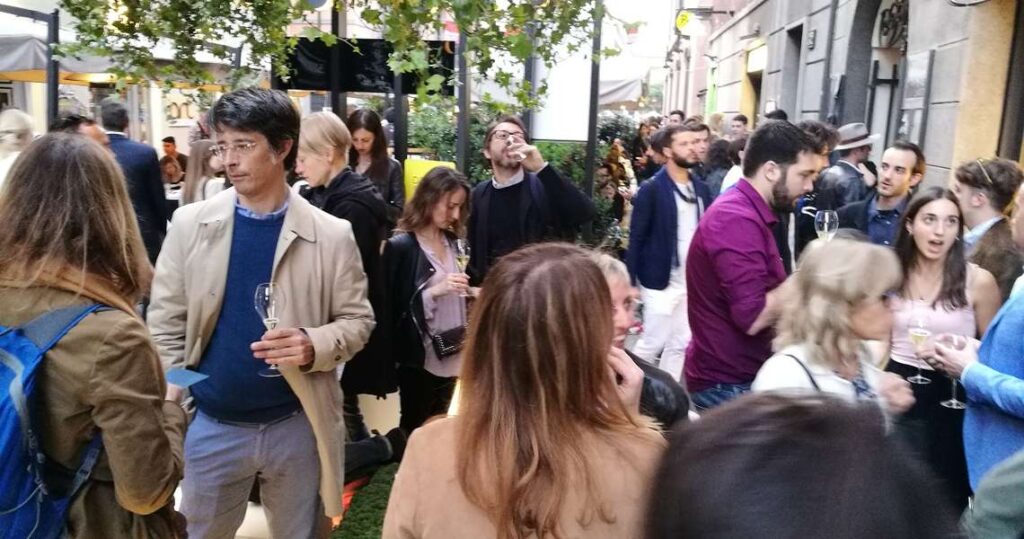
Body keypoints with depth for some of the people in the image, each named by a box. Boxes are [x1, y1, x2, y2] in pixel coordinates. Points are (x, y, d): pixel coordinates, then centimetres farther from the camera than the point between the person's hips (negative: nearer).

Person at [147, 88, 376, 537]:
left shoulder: (331, 234, -8)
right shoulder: (190, 223, -3)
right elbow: (165, 325, 0)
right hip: (211, 425, 1)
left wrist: (314, 346, -23)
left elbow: (357, 320, -2)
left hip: (297, 425, -1)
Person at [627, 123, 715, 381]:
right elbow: (636, 238, -11)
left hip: (694, 282, 6)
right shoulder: (651, 189, -10)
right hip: (661, 282, -6)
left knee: (680, 345, 12)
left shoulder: (702, 189, 7)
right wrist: (630, 282, -15)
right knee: (652, 343, 3)